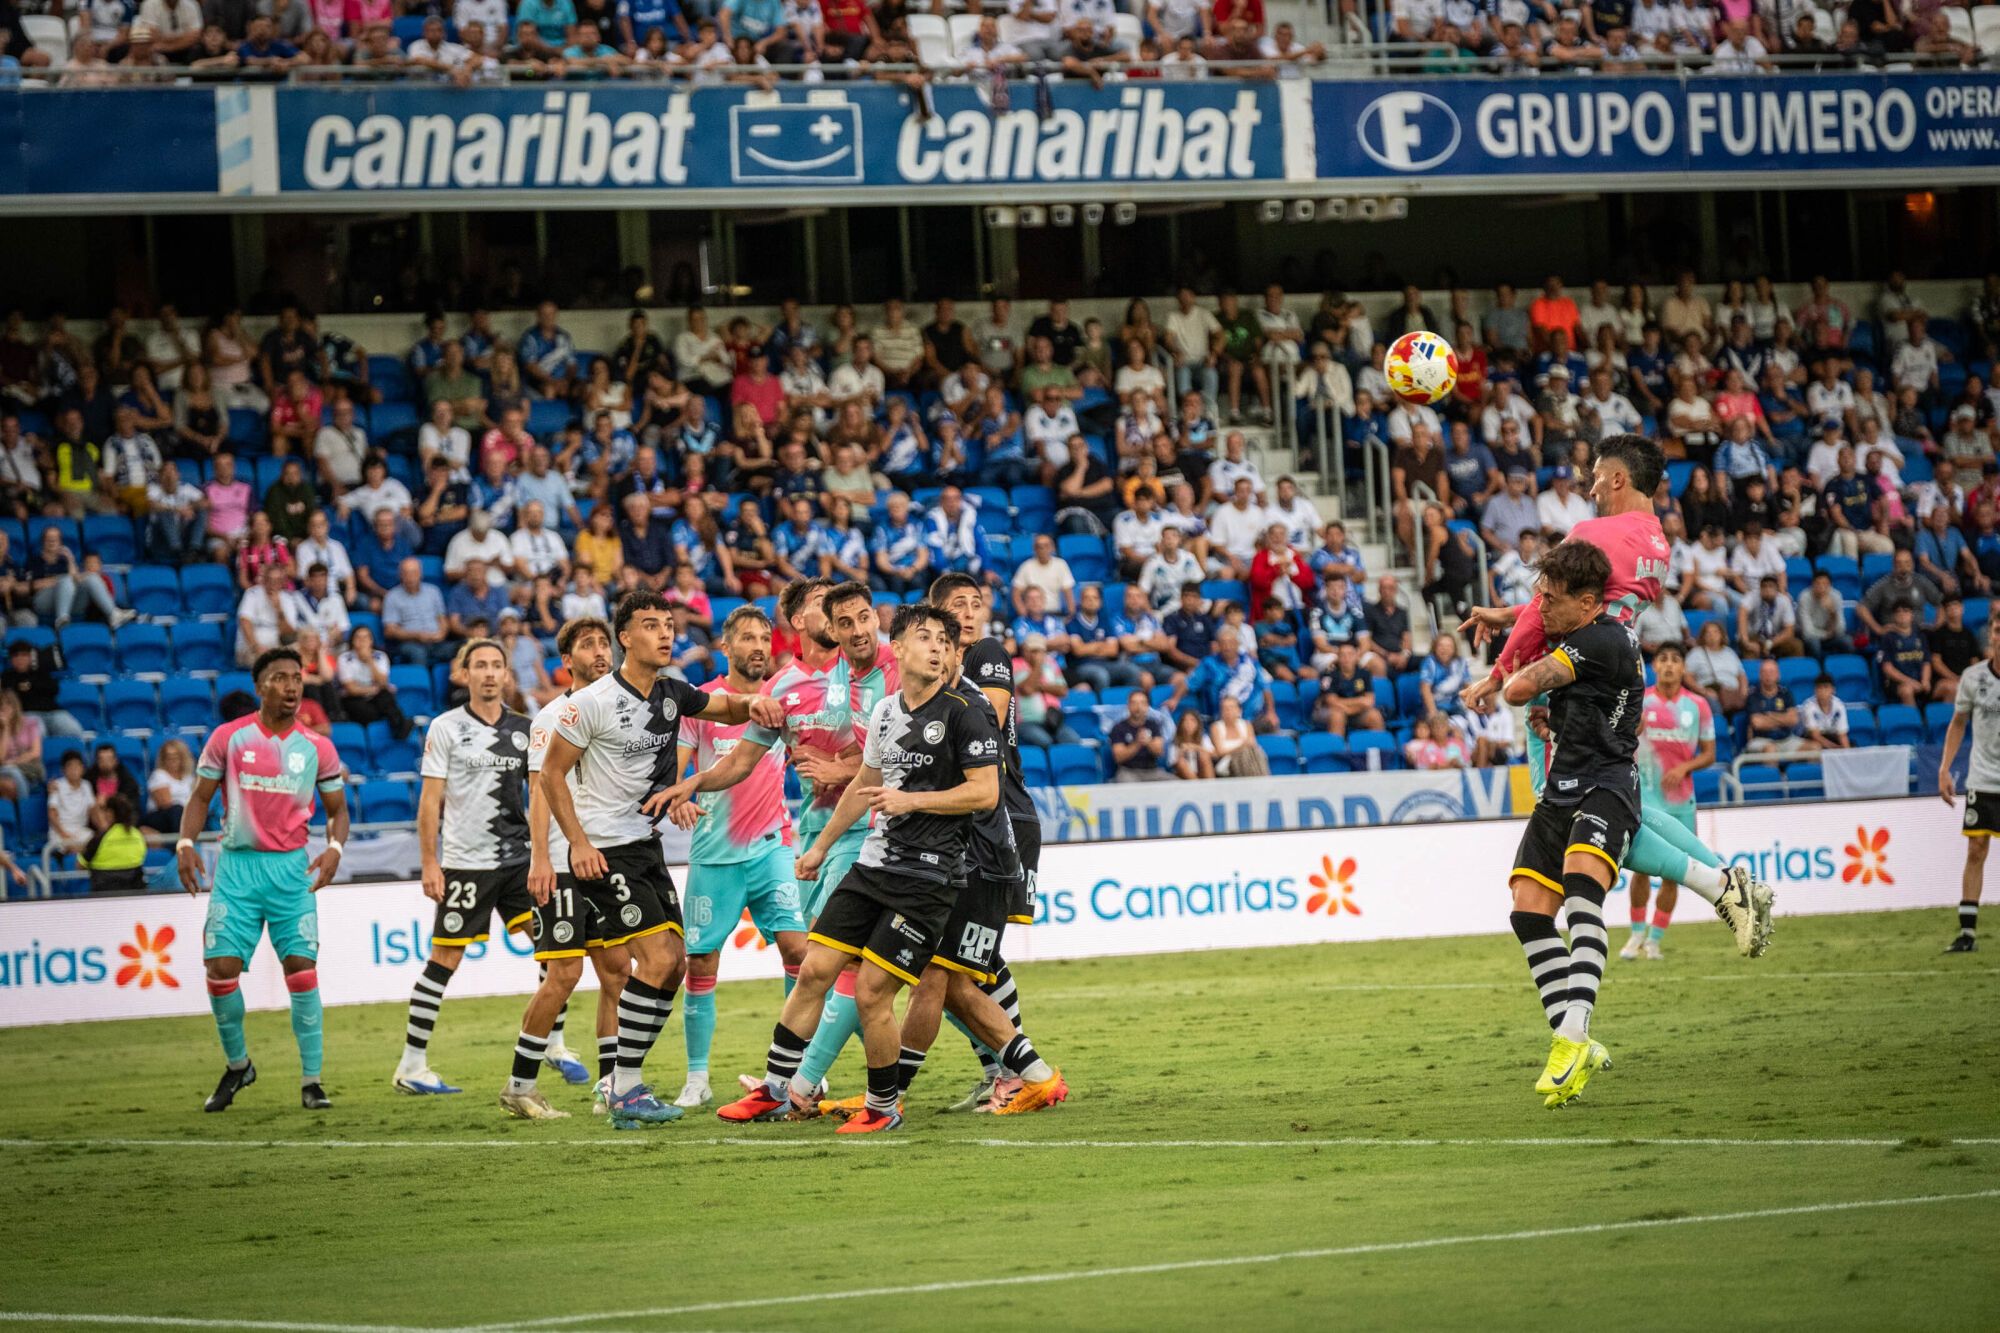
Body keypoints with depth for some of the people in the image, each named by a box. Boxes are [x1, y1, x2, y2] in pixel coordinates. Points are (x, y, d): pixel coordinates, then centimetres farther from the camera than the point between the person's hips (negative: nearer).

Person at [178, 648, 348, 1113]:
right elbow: (200, 797, 7)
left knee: (302, 968, -10)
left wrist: (334, 848, -9)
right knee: (220, 967, -7)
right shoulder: (228, 738, 2)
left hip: (292, 867, 0)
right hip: (236, 865, 0)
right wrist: (186, 843, -10)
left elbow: (338, 809, 11)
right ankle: (237, 1065, 17)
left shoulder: (317, 747, 4)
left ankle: (311, 1081, -2)